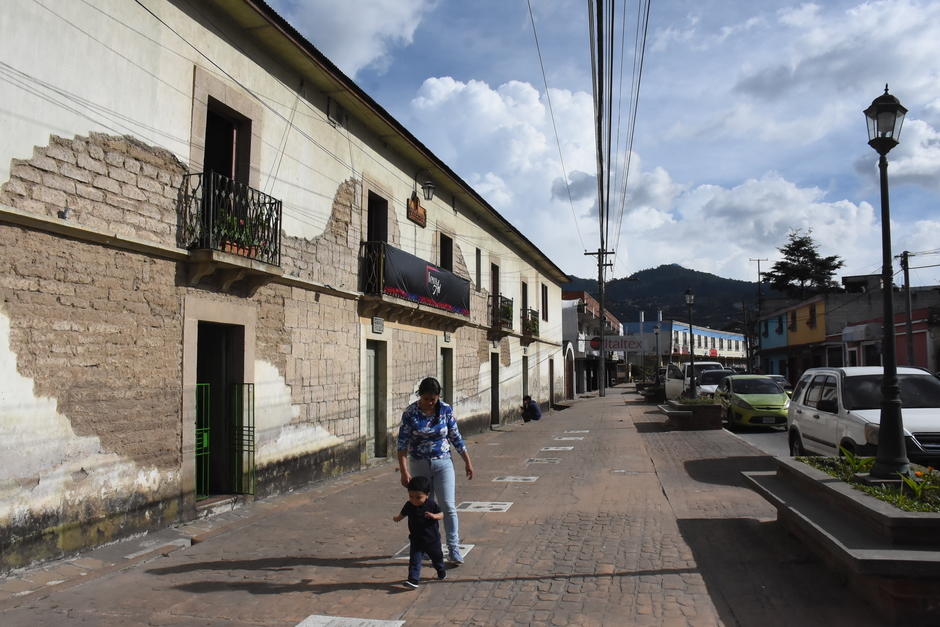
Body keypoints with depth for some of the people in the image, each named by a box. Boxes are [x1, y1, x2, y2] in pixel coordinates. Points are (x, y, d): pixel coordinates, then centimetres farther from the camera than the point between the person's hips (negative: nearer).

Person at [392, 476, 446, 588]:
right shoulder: (409, 505, -11)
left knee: (437, 556, 21)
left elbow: (441, 514, -11)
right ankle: (413, 579, -5)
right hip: (416, 540, 0)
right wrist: (397, 518, -11)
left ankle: (440, 569, 48)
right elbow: (403, 514, 7)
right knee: (414, 559, -9)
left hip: (432, 538, 0)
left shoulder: (431, 504, -18)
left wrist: (434, 516, -31)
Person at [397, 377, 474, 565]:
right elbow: (402, 443, -12)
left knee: (448, 506, -6)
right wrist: (404, 472, -19)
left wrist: (467, 462, 6)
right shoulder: (410, 413, -11)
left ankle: (454, 549, 2)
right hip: (419, 465, 0)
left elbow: (456, 437, 4)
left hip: (443, 463, 0)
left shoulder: (446, 410, -5)